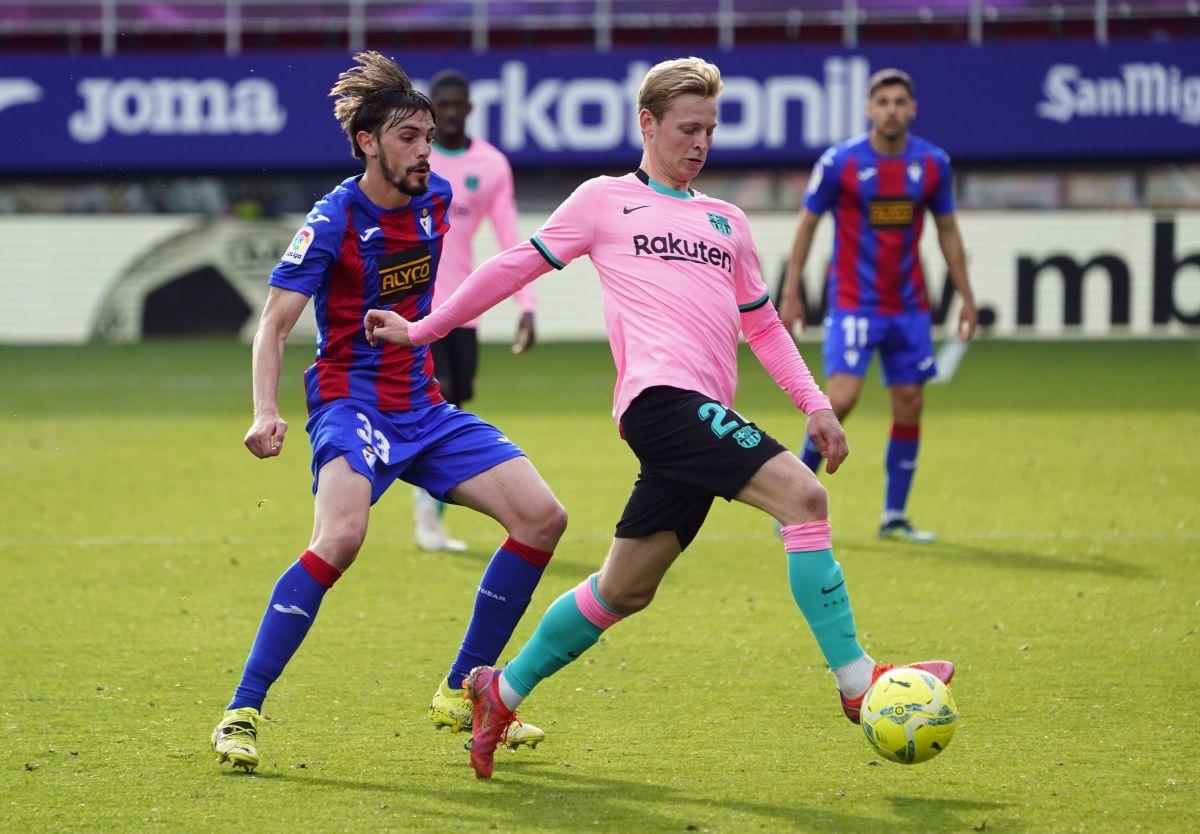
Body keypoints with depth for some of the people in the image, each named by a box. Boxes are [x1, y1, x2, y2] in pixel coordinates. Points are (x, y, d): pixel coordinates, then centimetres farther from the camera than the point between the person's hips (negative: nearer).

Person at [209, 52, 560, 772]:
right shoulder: (334, 219, -14)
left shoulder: (436, 197, 4)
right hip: (351, 401, -7)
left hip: (424, 407, 7)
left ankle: (463, 692, 10)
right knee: (342, 536, -33)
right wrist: (267, 413, -30)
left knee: (543, 518, -2)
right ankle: (242, 713, -24)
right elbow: (275, 324, -17)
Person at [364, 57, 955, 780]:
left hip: (700, 410, 7)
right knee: (802, 496, -22)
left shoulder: (726, 222, 26)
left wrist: (815, 403, 18)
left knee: (625, 590, 9)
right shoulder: (606, 201, 10)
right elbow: (517, 268, 14)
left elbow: (763, 325, 31)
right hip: (661, 392, -7)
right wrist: (422, 331, 15)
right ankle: (857, 681, -24)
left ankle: (502, 693, 25)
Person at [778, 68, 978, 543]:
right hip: (852, 304, -4)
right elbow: (808, 224, 1)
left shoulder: (933, 163, 1)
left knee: (909, 407, 2)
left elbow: (947, 231, 12)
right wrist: (791, 294, -2)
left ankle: (894, 517, 12)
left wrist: (966, 299, 10)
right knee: (841, 398, -17)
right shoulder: (840, 162, -8)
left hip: (909, 306, 4)